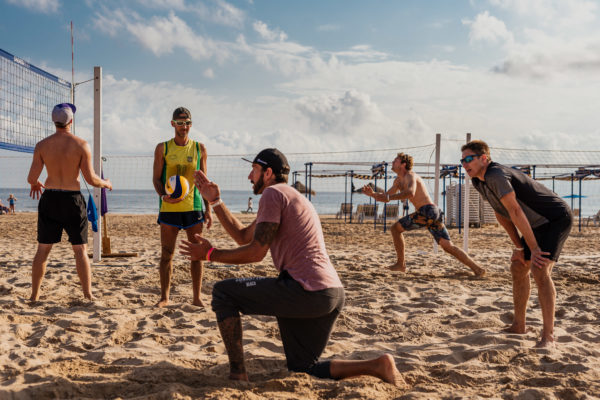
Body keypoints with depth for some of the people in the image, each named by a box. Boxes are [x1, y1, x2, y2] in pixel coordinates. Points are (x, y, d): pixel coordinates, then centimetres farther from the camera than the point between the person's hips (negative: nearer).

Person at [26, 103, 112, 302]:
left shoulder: (42, 145, -3)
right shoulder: (81, 145, -8)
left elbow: (32, 177, -4)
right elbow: (91, 179, -10)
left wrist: (35, 184, 20)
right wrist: (106, 183, 11)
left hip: (49, 198, 2)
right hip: (73, 199, -2)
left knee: (43, 249, 11)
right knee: (80, 250, 6)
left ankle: (34, 295, 15)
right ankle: (88, 295, 5)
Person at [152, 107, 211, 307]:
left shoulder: (199, 148, 8)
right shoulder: (163, 148, 4)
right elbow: (156, 178, 4)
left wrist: (208, 209, 6)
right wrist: (163, 195, -17)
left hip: (194, 207, 1)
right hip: (169, 208, -1)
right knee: (166, 254, 3)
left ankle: (196, 297, 12)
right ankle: (164, 297, 15)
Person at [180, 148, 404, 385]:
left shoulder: (273, 193, -5)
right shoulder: (289, 197, 26)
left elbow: (255, 252, -10)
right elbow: (243, 236, 28)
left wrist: (210, 254, 1)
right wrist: (215, 201, 28)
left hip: (307, 291, -10)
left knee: (222, 293, 1)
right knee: (303, 369, 19)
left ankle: (237, 374, 0)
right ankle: (377, 366, 3)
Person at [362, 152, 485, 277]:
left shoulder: (410, 175, -3)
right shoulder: (398, 181, 26)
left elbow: (410, 193, -26)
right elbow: (385, 198, 26)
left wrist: (390, 197, -24)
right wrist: (373, 194, 8)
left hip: (427, 211, -9)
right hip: (434, 214, 9)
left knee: (395, 228, 2)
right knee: (448, 247, 3)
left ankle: (401, 264, 4)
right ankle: (477, 269, -5)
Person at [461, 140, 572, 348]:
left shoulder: (496, 175, -26)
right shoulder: (479, 181, 5)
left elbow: (515, 212, -27)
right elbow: (501, 215, 12)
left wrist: (534, 249, -26)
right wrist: (519, 247, 9)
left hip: (557, 219, -10)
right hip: (538, 223, 10)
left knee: (540, 271, -22)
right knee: (518, 268, 13)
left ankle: (548, 336, -20)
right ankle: (518, 326, 24)